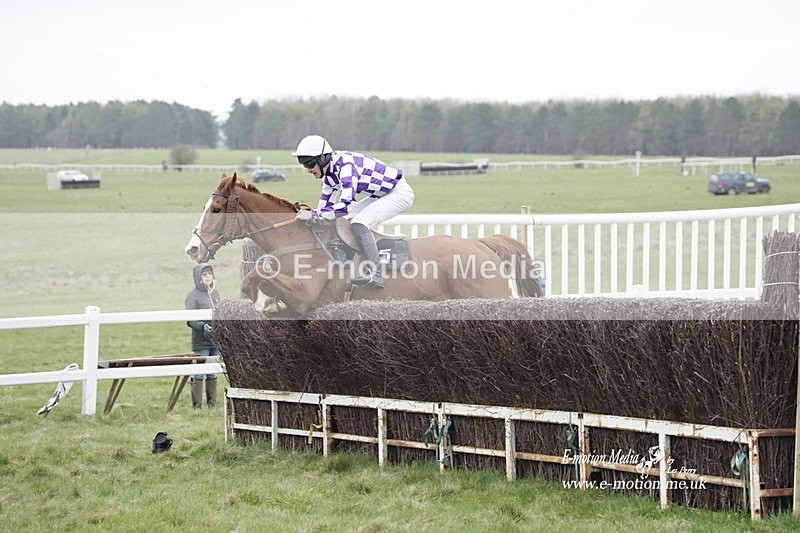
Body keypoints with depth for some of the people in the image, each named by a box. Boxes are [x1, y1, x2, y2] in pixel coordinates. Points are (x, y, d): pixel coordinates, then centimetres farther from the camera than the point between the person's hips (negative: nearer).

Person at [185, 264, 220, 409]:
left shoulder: (215, 293, 13)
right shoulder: (192, 296, -8)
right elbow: (190, 321, -13)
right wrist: (202, 326, -28)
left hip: (216, 341, 7)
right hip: (201, 342, -7)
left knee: (213, 374, 11)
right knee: (199, 374, -6)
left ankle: (212, 402, 18)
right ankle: (197, 405, -3)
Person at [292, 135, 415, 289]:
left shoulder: (345, 165, -28)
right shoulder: (329, 171, 1)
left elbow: (346, 206, -36)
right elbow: (325, 205, 11)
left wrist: (313, 214, -34)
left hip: (400, 193, -10)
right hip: (382, 195, 10)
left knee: (359, 222, -25)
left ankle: (374, 274, -29)